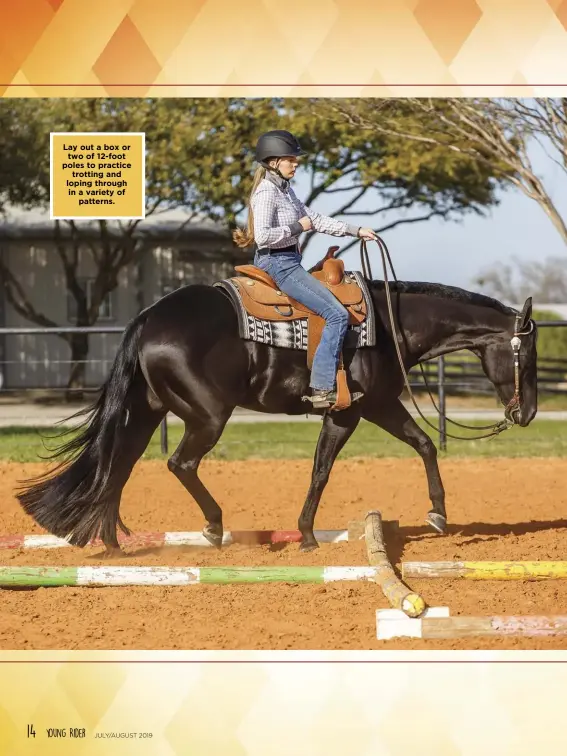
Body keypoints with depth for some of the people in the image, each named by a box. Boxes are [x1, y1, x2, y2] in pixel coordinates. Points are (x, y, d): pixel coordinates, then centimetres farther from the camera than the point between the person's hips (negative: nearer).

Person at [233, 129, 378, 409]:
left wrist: (355, 231, 14)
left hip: (288, 262, 11)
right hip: (278, 264, -11)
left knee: (335, 312, 20)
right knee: (337, 315, -16)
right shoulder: (267, 192, -16)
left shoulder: (284, 189, 13)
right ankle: (322, 389, -17)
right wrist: (297, 227, -16)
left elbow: (315, 219, 17)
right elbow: (263, 236, -27)